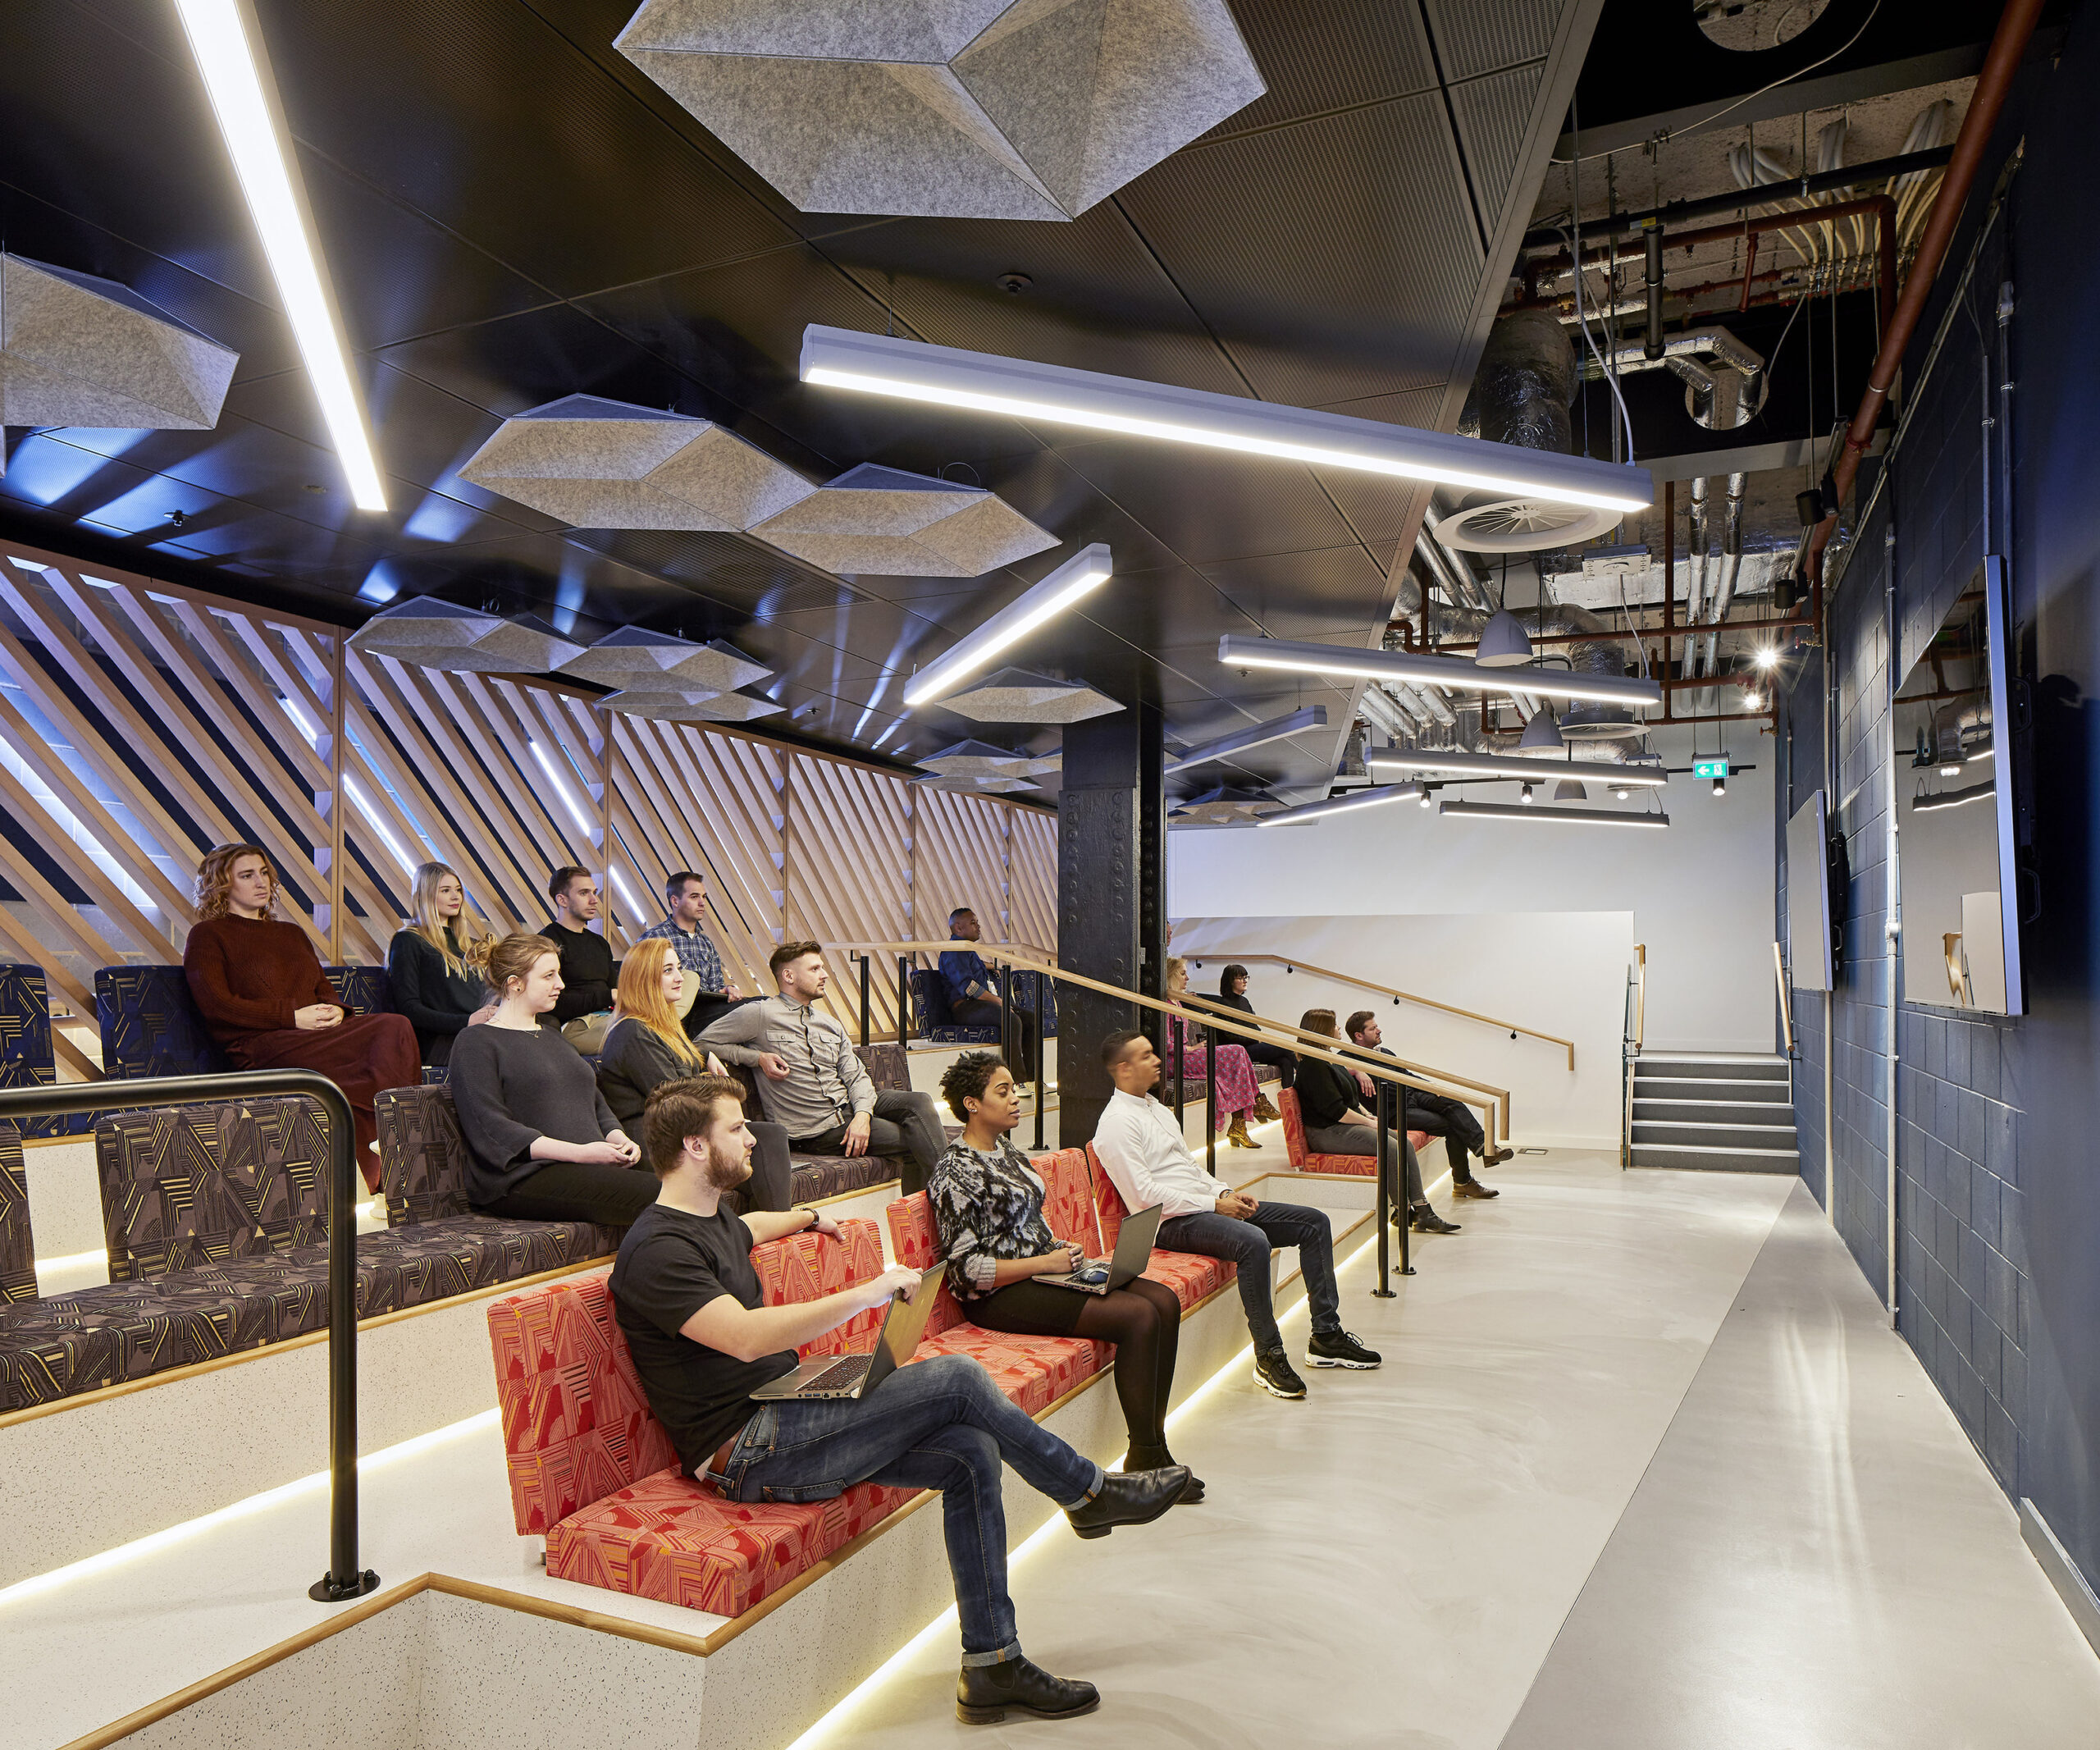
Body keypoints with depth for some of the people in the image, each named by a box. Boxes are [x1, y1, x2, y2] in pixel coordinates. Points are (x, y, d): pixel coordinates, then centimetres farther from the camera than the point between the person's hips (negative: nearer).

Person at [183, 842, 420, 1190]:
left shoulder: (292, 934, 31)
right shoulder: (207, 935, 11)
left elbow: (325, 989, 27)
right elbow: (216, 1006, -3)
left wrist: (335, 1009, 1)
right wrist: (292, 1017, -11)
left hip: (316, 1036, 7)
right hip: (260, 1047, -6)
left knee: (396, 1026, -29)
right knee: (394, 1035, -32)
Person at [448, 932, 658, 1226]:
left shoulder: (554, 1038, 28)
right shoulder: (475, 1043, 2)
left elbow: (598, 1105, 27)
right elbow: (491, 1129, -11)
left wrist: (619, 1139, 3)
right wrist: (579, 1152, -18)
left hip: (587, 1167, 7)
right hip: (519, 1178, -7)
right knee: (650, 1194, -31)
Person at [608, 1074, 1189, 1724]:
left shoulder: (711, 1222, 15)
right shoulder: (655, 1250, -16)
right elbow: (745, 1337, -30)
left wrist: (808, 1218, 53)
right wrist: (867, 1293, -29)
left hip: (787, 1422, 10)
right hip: (746, 1454, -9)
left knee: (973, 1454, -6)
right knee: (957, 1378, -18)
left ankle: (992, 1665, 5)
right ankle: (1090, 1493, 3)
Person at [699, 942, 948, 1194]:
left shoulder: (831, 1025, 18)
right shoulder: (760, 1015, -2)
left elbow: (856, 1076, 12)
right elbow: (702, 1042, -1)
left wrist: (862, 1115, -10)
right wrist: (758, 1057, -11)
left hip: (849, 1107, 7)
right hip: (815, 1130, -6)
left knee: (919, 1102, -19)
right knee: (914, 1138, -21)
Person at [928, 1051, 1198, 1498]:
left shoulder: (1006, 1150, 14)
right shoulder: (955, 1172, -15)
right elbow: (965, 1269, -18)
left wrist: (1060, 1247, 4)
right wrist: (1046, 1262, -19)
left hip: (1039, 1269, 9)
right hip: (999, 1295, -9)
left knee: (1165, 1301, -7)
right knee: (1138, 1315, -22)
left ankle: (1152, 1444, -3)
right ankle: (1145, 1461, -10)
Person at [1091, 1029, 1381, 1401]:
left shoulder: (1156, 1108, 19)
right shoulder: (1117, 1122, -11)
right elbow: (1144, 1194, -18)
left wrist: (1225, 1193, 6)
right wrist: (1214, 1204, -16)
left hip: (1207, 1206, 10)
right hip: (1172, 1223, -10)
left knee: (1314, 1222, 2)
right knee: (1253, 1240, -37)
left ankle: (1326, 1335, 5)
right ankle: (1269, 1356, -24)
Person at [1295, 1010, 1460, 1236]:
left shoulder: (1329, 1061, 19)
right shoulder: (1314, 1066, -15)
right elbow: (1334, 1109, -20)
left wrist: (1368, 1115, 9)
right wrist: (1369, 1122, -13)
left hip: (1349, 1124, 11)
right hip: (1328, 1132, -11)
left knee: (1405, 1144, -6)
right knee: (1391, 1148, -24)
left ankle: (1421, 1210, -10)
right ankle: (1403, 1211, -13)